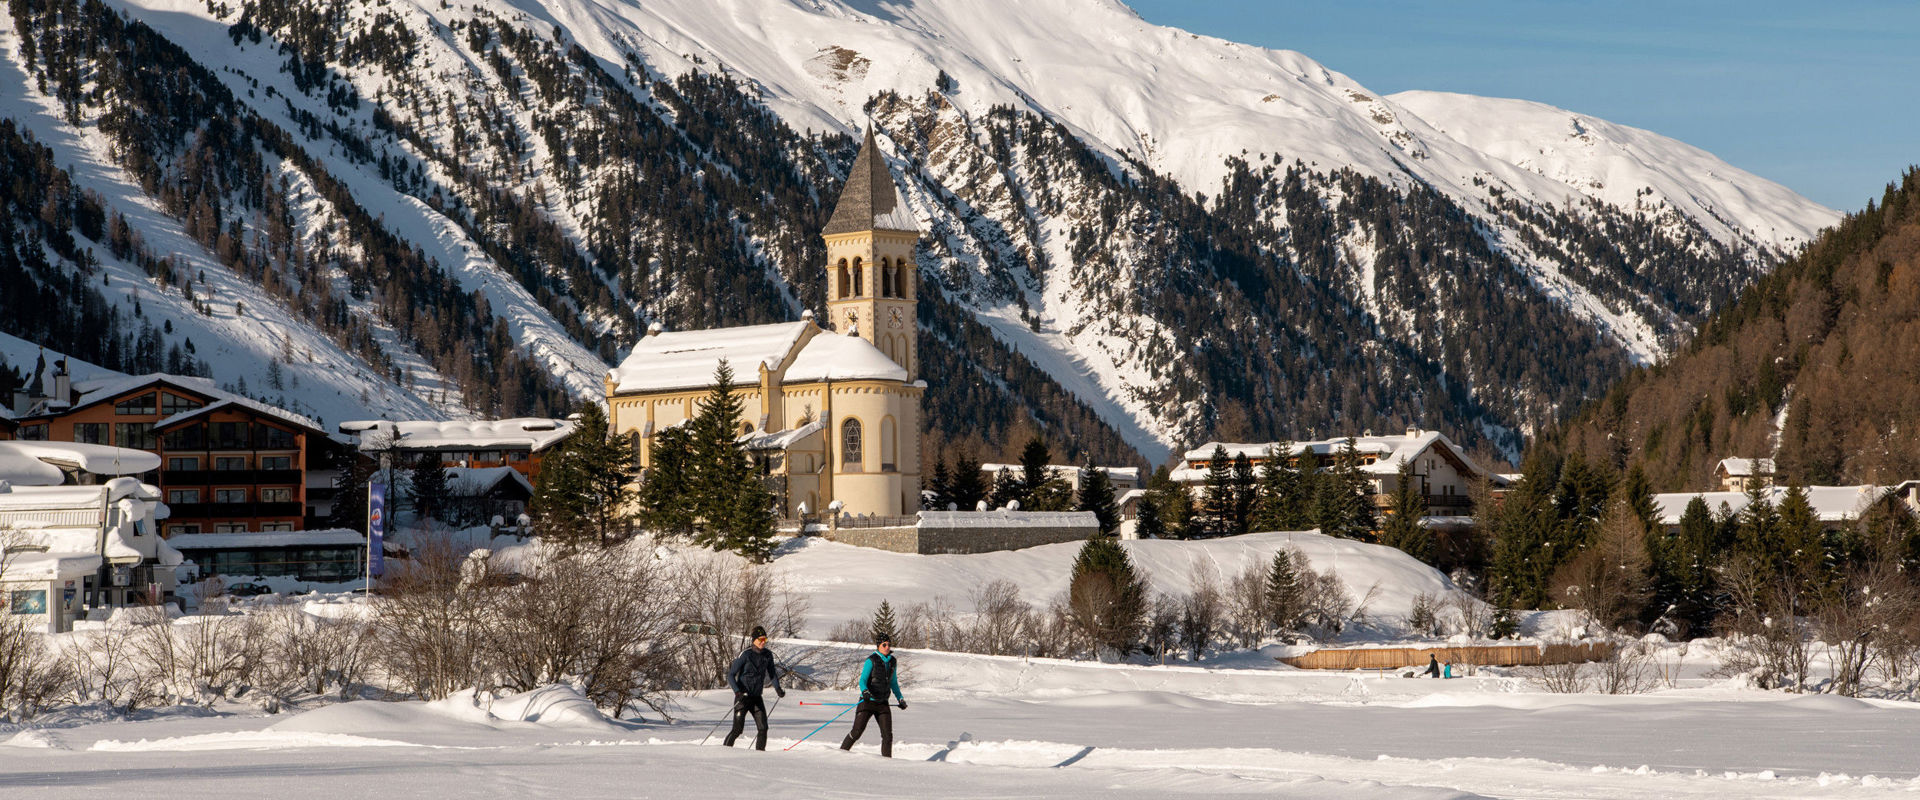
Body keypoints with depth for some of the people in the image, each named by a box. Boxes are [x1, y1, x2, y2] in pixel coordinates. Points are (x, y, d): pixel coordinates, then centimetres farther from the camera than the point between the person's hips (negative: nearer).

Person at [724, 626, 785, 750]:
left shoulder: (768, 655, 3)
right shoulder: (745, 654, -14)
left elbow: (772, 673, 18)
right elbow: (731, 675, -13)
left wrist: (777, 688, 3)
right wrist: (737, 692, -26)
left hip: (756, 698, 5)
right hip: (742, 697, -5)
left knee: (763, 728, -6)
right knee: (737, 729, -7)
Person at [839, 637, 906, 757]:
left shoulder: (892, 662, 9)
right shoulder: (871, 660, -9)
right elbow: (862, 680, -14)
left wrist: (900, 698, 21)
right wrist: (865, 691, -33)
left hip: (882, 704, 5)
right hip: (868, 701, -5)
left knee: (887, 735, -4)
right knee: (857, 732, -9)